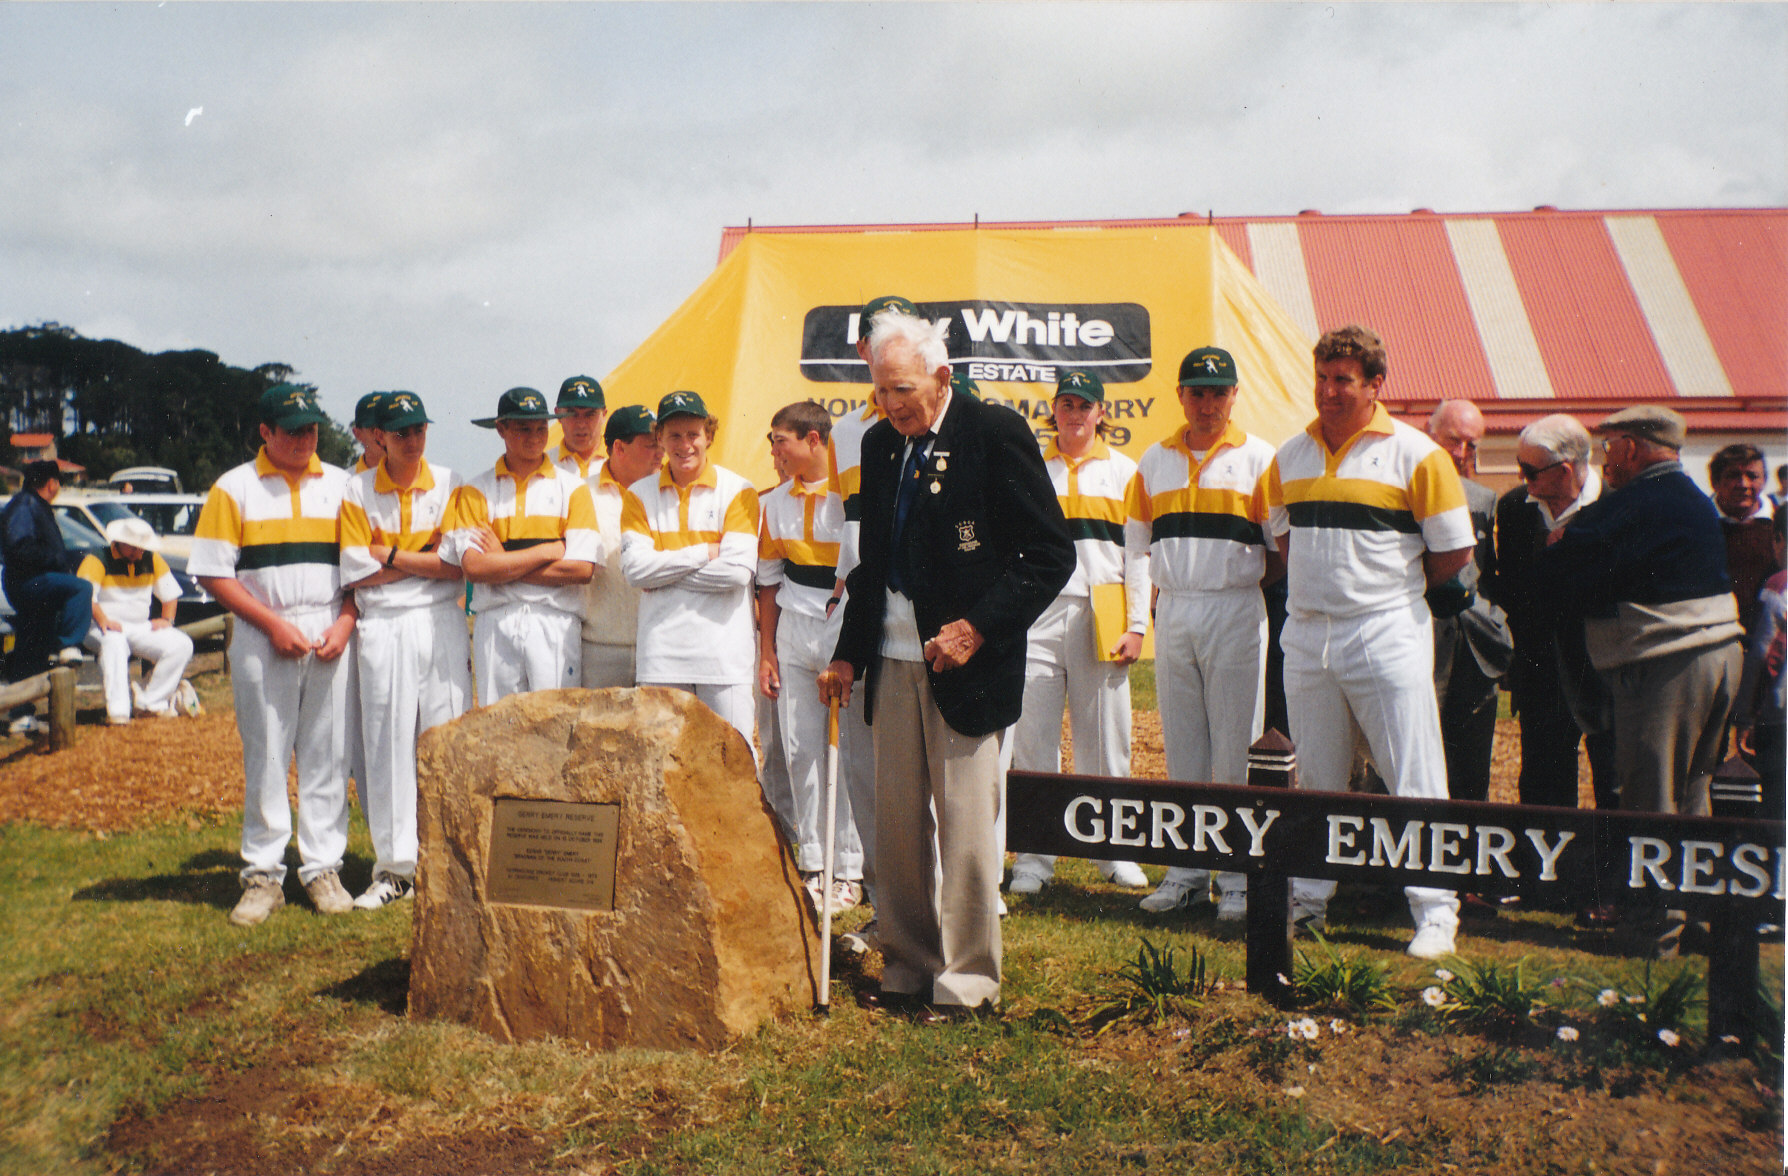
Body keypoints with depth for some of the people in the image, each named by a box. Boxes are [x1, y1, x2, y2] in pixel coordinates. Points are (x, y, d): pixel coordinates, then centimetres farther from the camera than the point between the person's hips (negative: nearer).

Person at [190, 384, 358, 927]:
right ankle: (263, 876, 11)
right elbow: (213, 572, -1)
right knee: (265, 760, 2)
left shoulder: (341, 485, 10)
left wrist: (346, 622, -5)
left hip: (333, 636, 2)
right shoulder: (235, 488, 3)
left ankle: (323, 869, 12)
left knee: (328, 758, 4)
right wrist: (273, 623, -9)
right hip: (263, 638, -2)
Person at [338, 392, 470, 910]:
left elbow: (459, 565, -7)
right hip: (382, 629, 1)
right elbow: (360, 574, -3)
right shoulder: (357, 492, 4)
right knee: (387, 746, 3)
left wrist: (391, 556, -6)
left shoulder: (449, 485, 4)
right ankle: (394, 867, 12)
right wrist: (426, 557, -6)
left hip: (441, 625, 0)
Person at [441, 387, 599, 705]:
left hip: (555, 623, -1)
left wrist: (504, 564, -4)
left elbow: (582, 569, -5)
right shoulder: (476, 491, 8)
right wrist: (550, 550, -6)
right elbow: (473, 567, -7)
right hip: (495, 627, 1)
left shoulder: (572, 487, 7)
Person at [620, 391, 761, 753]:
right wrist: (704, 553, -8)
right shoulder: (639, 495, 9)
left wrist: (664, 571, -7)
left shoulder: (738, 491, 2)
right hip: (661, 652, 2)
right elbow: (634, 567, -4)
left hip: (725, 653, -2)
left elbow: (738, 571, -10)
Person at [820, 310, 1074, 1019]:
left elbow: (1051, 553, -9)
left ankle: (968, 981, 11)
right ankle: (908, 969, 22)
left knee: (964, 821, -2)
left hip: (963, 659, -6)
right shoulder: (879, 444, 11)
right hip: (892, 662, 6)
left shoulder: (995, 433, -8)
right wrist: (849, 655, 12)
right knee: (897, 821, 10)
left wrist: (978, 626, -16)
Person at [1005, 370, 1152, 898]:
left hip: (1101, 616, 0)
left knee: (1105, 735, 3)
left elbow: (1138, 554, 7)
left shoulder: (1125, 472, 10)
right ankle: (1035, 856, 8)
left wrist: (1136, 627, -2)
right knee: (1033, 735, 0)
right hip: (1037, 615, 0)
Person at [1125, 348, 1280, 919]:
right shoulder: (1155, 460, 12)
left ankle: (1240, 877, 7)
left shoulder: (1259, 458, 0)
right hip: (1172, 613, 4)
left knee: (1236, 749, -1)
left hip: (1235, 614, -4)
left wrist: (1238, 579, -6)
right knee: (1182, 748, 9)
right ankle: (1187, 871, 18)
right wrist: (1180, 577, 7)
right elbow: (1139, 539, 16)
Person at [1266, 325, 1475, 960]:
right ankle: (1308, 899, 24)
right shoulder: (1291, 455, 9)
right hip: (1306, 634, 5)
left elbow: (1454, 551, -3)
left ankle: (1435, 913, 7)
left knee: (1414, 781, -2)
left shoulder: (1415, 454, -6)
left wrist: (1390, 587, 3)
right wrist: (1319, 584, 11)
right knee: (1315, 778, 13)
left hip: (1386, 635, -5)